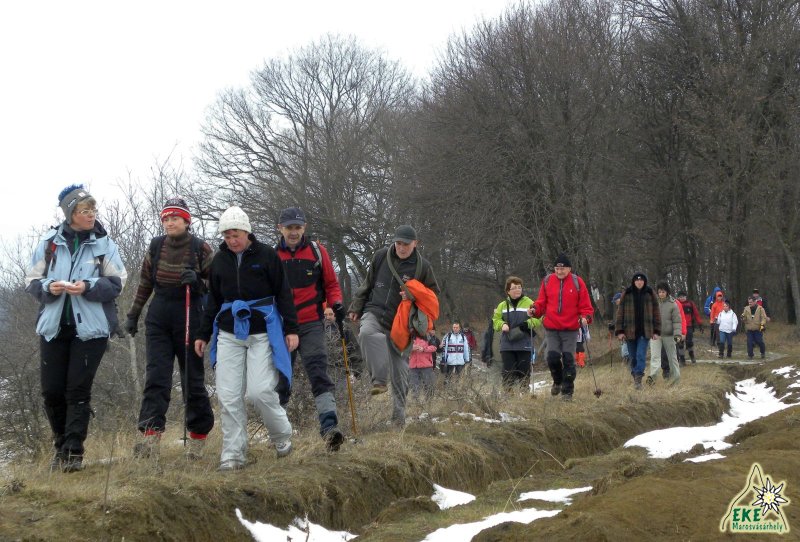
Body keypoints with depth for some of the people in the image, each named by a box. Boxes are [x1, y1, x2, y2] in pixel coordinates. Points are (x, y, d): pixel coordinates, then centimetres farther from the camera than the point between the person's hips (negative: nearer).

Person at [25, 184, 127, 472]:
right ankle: (61, 445, 23)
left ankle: (73, 451, 2)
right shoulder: (49, 242, 3)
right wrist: (48, 287, -15)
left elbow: (116, 283, -2)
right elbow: (31, 280, 6)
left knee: (79, 390, -4)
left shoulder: (104, 244, 0)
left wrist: (89, 287, -19)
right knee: (52, 390, 3)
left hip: (90, 327, -2)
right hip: (53, 326, 2)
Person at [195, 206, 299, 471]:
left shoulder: (266, 255, -1)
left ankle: (282, 436, 16)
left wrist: (291, 328, -3)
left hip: (263, 332, -4)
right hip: (229, 333, 4)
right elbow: (213, 300, 19)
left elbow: (283, 293, 1)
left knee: (259, 391, -11)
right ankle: (233, 453, 5)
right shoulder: (219, 259, 11)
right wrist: (203, 334, 18)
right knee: (228, 395, -3)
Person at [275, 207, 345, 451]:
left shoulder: (317, 251, 3)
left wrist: (336, 303, -8)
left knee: (319, 374, -15)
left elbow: (331, 284, 11)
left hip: (311, 325, -2)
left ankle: (329, 426, -26)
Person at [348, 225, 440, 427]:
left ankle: (399, 412, 14)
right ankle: (379, 380, -40)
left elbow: (433, 295, 8)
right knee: (367, 333, -36)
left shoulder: (422, 266, -2)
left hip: (400, 322, 0)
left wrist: (414, 296, -10)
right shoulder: (381, 256, 2)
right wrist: (356, 307, 16)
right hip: (374, 313, 0)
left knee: (400, 367, 2)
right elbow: (367, 284, 15)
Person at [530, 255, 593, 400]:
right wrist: (535, 309, -9)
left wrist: (585, 317, -16)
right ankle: (558, 381, 25)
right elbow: (542, 302, 11)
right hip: (551, 328, 2)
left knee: (568, 359, -1)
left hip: (570, 329, -2)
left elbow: (585, 305, 1)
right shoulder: (547, 281, 5)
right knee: (552, 357, -3)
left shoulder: (577, 282, 0)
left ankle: (567, 391, 9)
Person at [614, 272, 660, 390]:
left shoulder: (650, 294, 4)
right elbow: (620, 313, 2)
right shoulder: (626, 294, 3)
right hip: (630, 331, 1)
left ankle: (638, 379, -17)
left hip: (645, 331, -1)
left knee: (641, 355, -13)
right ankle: (635, 376, 25)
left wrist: (656, 331, 3)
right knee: (633, 357, 10)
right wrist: (619, 331, -3)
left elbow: (656, 313, 7)